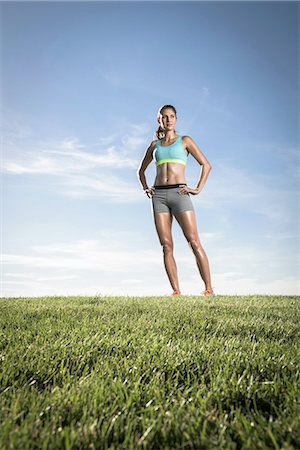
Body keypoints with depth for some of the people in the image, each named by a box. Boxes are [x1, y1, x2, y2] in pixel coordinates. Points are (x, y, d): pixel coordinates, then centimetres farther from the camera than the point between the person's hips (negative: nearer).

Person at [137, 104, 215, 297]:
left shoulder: (185, 141, 11)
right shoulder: (154, 145, 19)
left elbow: (206, 165, 7)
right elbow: (141, 170, 31)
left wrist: (198, 189, -2)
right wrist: (145, 188, 15)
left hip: (179, 193, -3)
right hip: (159, 195, 4)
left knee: (194, 242, -12)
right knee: (167, 246, -3)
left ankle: (209, 288, -9)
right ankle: (176, 291, 0)